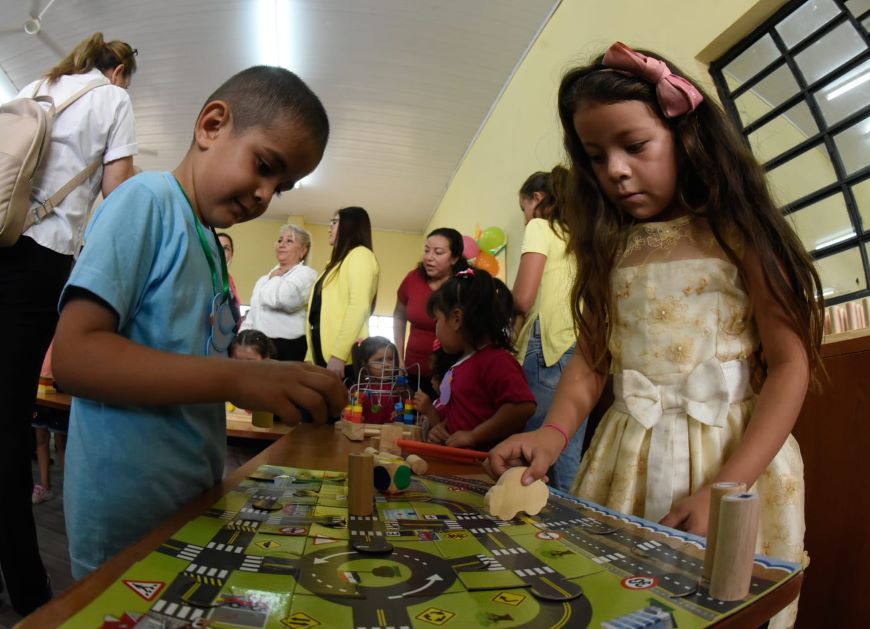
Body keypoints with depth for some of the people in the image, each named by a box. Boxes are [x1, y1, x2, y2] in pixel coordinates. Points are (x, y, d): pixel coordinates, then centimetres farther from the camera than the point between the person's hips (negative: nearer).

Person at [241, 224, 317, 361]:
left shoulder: (305, 274, -4)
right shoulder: (263, 280, 21)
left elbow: (283, 299, -24)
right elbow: (251, 317, 23)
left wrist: (275, 278, -3)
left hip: (290, 349, -7)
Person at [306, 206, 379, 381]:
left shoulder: (360, 255, -1)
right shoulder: (340, 261, 25)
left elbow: (359, 306, -15)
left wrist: (338, 354, -22)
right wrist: (311, 357, 13)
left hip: (345, 358, -8)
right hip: (324, 355, 8)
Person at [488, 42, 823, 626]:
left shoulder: (737, 232, -5)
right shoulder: (610, 250, 6)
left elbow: (790, 364, -9)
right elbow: (590, 359, 4)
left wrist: (724, 488, -19)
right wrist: (553, 433, -15)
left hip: (734, 450, -3)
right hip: (627, 458, 3)